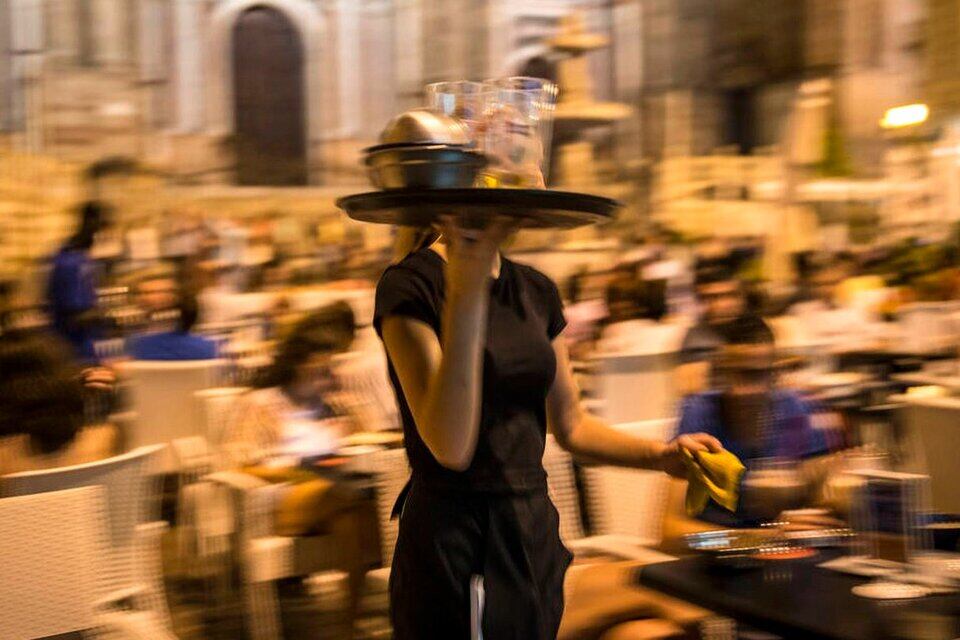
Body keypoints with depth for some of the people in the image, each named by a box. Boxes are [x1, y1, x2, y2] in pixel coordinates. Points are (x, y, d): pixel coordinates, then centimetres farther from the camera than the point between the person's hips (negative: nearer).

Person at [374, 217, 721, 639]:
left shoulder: (537, 291, 8)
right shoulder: (410, 284, -13)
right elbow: (450, 446, -24)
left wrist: (660, 455, 1)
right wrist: (465, 294, -29)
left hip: (534, 534, 7)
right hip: (454, 539, -6)